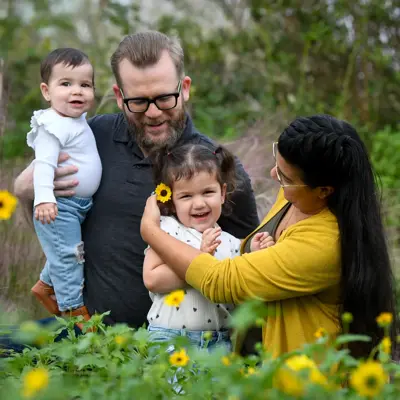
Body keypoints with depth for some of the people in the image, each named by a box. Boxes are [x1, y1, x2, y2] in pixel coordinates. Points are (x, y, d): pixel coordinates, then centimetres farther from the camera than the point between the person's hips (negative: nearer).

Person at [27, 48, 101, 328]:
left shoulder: (78, 121, 8)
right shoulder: (54, 126, -21)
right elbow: (44, 163, -29)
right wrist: (44, 198, -38)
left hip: (80, 204, 9)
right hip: (59, 207, -9)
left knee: (66, 253, 22)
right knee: (68, 255, -3)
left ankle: (45, 286, 40)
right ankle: (74, 309, 7)